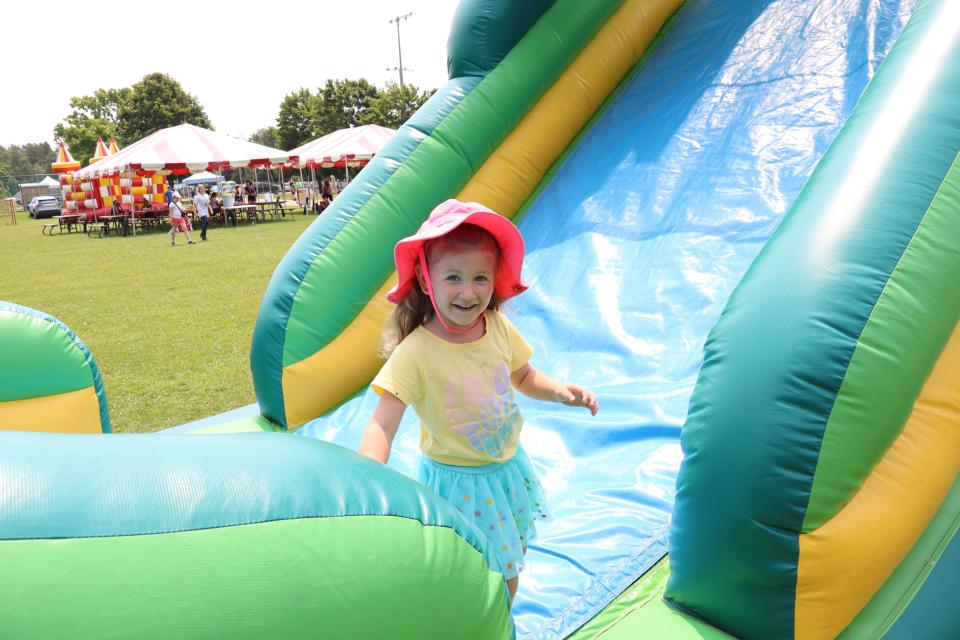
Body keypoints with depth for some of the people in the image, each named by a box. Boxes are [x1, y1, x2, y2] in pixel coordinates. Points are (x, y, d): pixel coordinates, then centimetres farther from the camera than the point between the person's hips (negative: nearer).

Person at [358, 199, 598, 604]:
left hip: (509, 469, 6)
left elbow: (524, 377, 8)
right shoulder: (415, 353, -27)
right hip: (457, 484, -5)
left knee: (509, 572, 24)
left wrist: (561, 391, -9)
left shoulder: (499, 327, -10)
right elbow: (382, 426, -31)